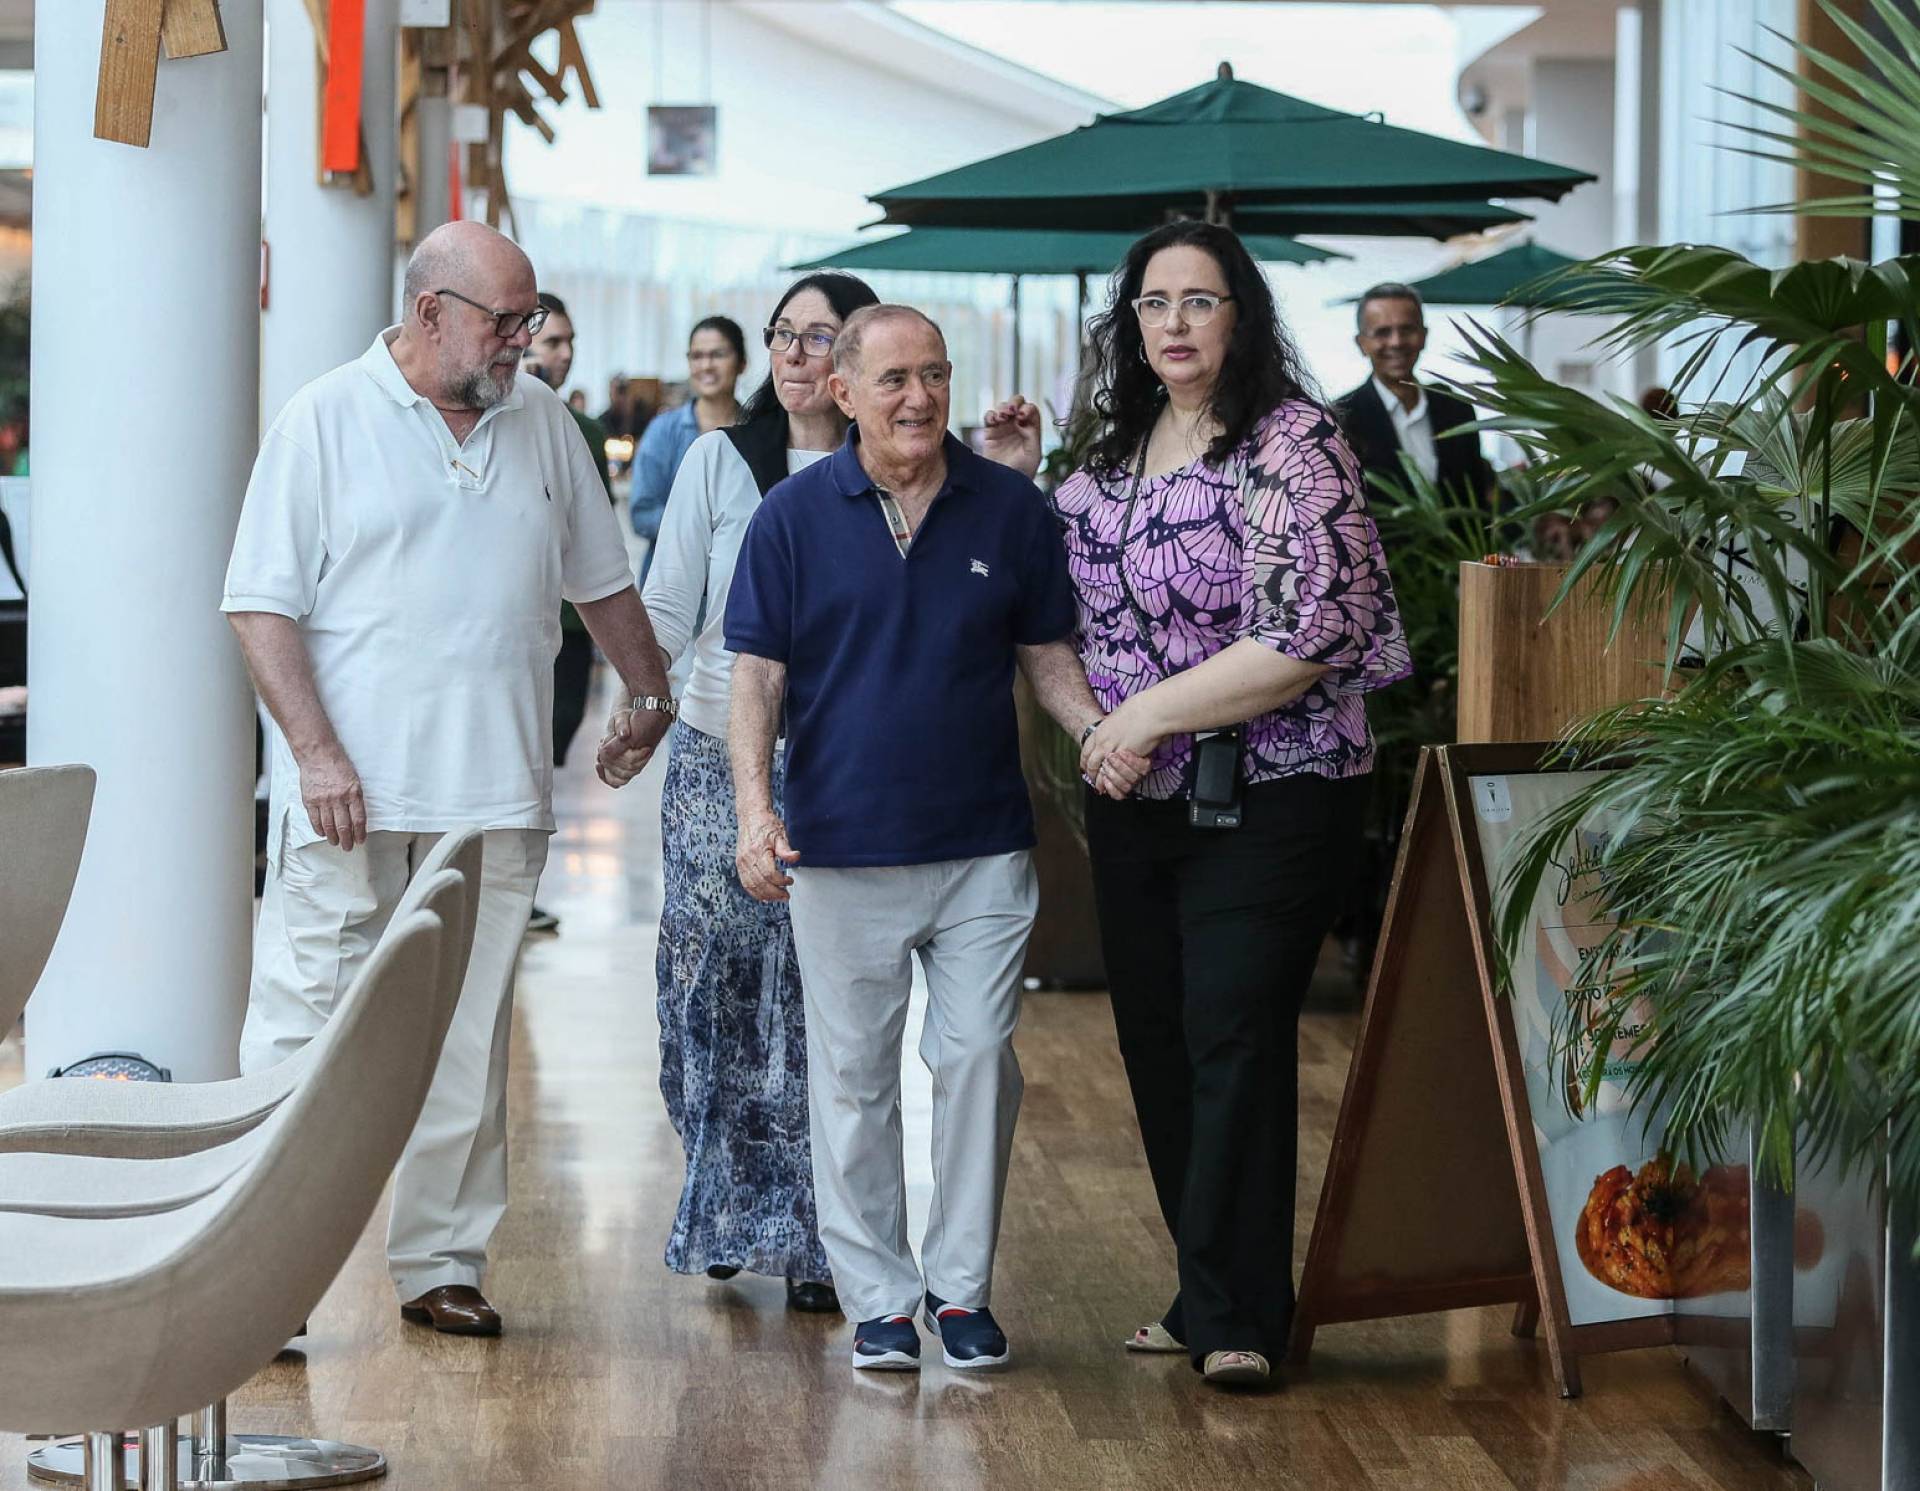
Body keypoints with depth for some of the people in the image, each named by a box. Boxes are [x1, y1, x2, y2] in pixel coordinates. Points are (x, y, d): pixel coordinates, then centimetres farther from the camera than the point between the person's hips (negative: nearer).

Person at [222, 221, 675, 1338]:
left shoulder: (544, 425, 12)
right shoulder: (327, 421, -2)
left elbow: (602, 582, 25)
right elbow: (262, 605, -5)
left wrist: (651, 696, 29)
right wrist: (315, 751, -14)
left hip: (495, 801, 4)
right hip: (352, 800, -4)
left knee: (472, 1047, 7)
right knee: (301, 1035, -5)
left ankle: (444, 1262, 16)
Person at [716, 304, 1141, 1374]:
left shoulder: (1011, 509, 4)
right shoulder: (795, 515, 0)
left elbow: (1048, 656, 9)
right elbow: (758, 675, -1)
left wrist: (1103, 733, -10)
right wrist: (756, 807, -13)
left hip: (984, 844, 1)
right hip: (842, 845, -1)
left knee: (980, 1060, 1)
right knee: (853, 1076, 5)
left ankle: (964, 1285, 14)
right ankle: (879, 1298, 15)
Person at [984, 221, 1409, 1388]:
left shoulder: (1293, 441, -9)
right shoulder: (1115, 455, 13)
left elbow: (1317, 631, -18)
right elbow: (1063, 601, 29)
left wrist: (1156, 712, -16)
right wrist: (1016, 487, 12)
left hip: (1267, 799, -7)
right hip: (1136, 807, 7)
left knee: (1235, 1039, -10)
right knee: (1158, 1045, 9)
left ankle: (1236, 1314, -3)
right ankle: (1211, 1297, 19)